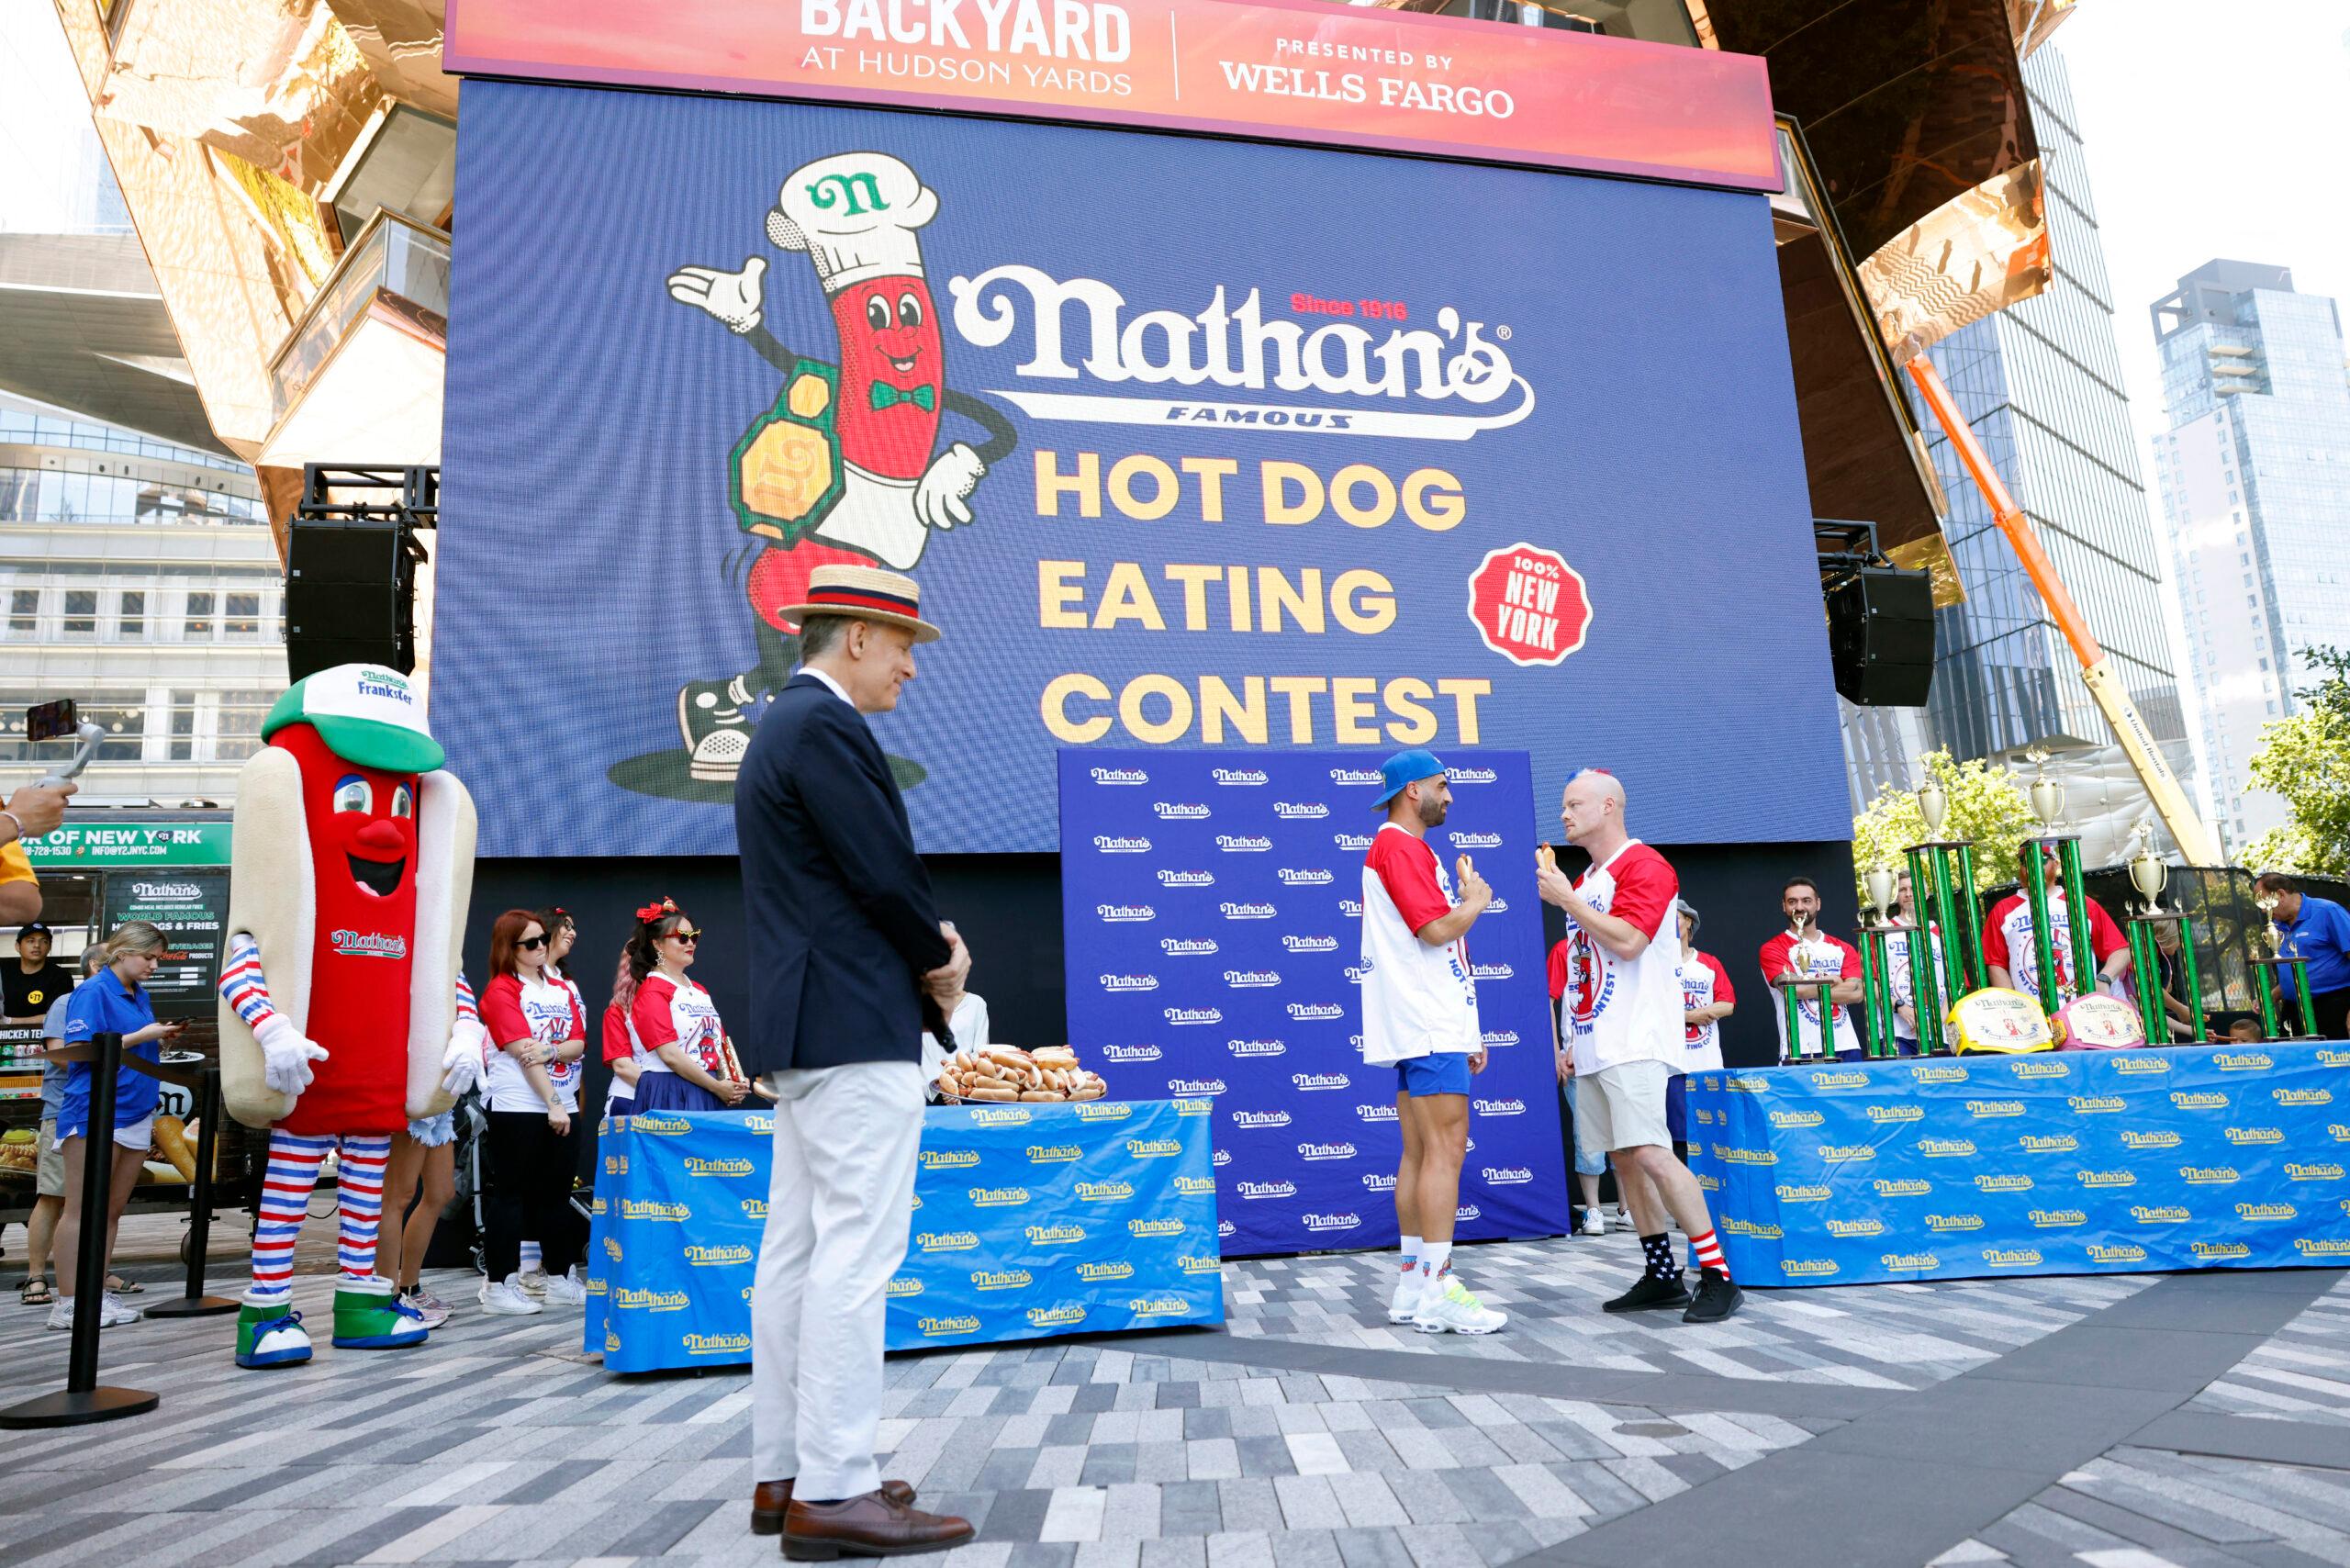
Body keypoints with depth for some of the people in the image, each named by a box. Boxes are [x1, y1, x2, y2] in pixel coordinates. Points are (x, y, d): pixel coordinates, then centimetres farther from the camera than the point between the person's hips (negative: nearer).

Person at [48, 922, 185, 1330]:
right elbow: (80, 1051, -15)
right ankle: (67, 1304, 0)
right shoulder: (92, 992, -7)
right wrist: (141, 1036, -15)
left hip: (136, 1114, 8)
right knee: (82, 1210, -4)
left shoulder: (140, 995, 15)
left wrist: (160, 1040, 4)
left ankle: (99, 1294, 15)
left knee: (112, 1210, 10)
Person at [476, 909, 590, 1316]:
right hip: (517, 1107, -6)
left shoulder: (561, 990, 15)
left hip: (562, 1106, 6)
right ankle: (499, 1286, 4)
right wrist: (551, 1104, -18)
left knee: (557, 1192, 11)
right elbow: (523, 1052, -13)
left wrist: (550, 1051, -17)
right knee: (511, 1192, -2)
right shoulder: (500, 990, -5)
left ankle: (562, 1279, 19)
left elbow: (578, 1044, 5)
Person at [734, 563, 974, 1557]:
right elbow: (885, 873, -17)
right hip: (854, 1028, -11)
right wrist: (938, 960, 0)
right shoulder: (826, 726, -13)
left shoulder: (784, 727, 19)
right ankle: (833, 1492, -1)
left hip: (803, 1027, 11)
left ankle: (784, 1474, 20)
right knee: (856, 1252, -7)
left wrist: (925, 941, 6)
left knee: (797, 1252, 12)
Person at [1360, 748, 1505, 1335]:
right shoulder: (1399, 846, -9)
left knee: (1420, 1153, 9)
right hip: (1428, 1028, -10)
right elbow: (1439, 928, -20)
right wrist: (1478, 897, 1)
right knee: (1445, 1149, -11)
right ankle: (1438, 1292, -10)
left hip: (1425, 1027, 10)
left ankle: (1413, 1286, 14)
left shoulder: (1412, 851, 23)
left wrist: (1467, 1032, 23)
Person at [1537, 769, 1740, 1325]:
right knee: (1623, 1156, 9)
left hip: (1633, 1042, -9)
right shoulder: (1585, 880, 20)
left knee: (1649, 1153, -15)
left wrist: (1567, 899, -14)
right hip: (1594, 1044, 9)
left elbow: (1627, 941, -21)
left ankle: (1718, 1275, -8)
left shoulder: (1644, 865, -8)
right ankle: (1662, 1276, 17)